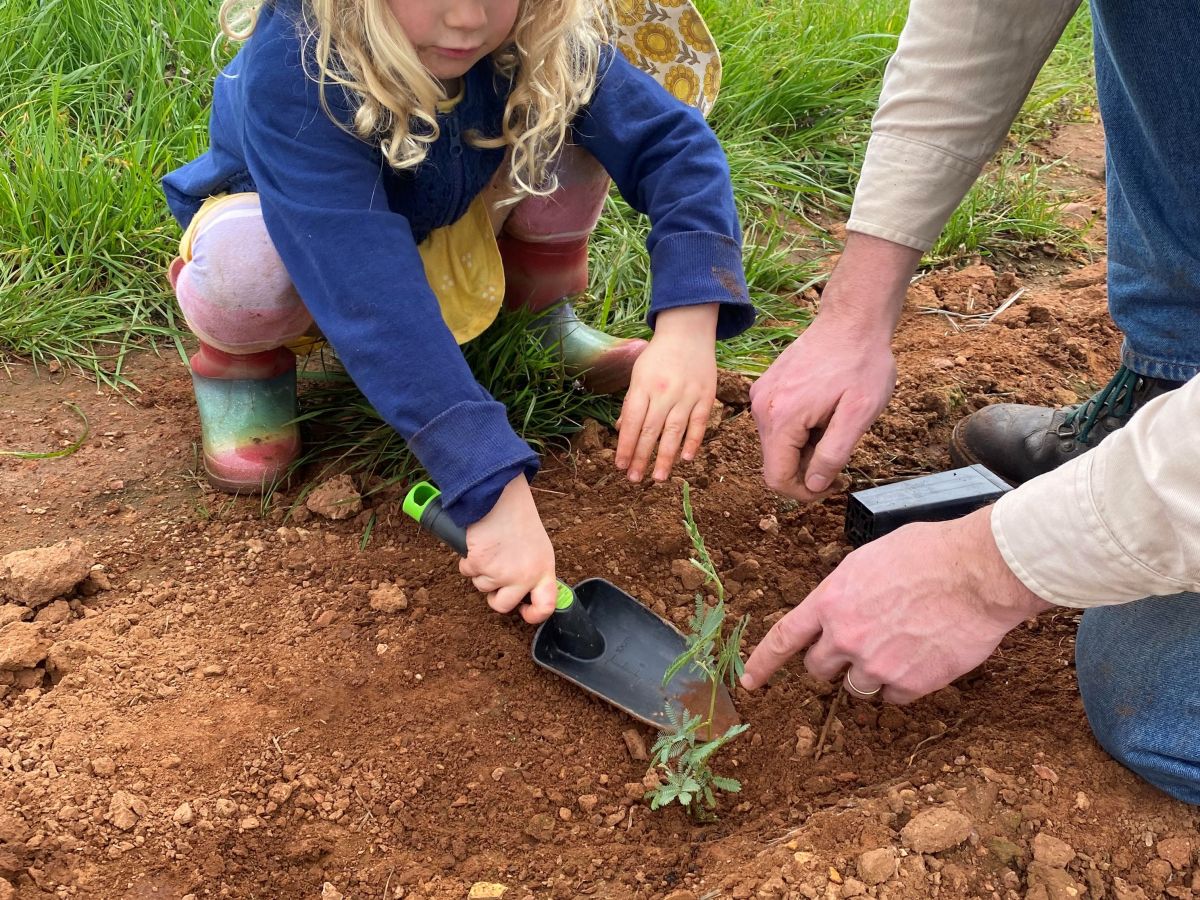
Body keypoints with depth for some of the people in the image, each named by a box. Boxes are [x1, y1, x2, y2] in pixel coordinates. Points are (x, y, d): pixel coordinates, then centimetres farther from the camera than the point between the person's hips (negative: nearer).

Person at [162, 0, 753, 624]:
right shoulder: (290, 69, -39)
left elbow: (670, 140, -29)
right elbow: (368, 293, -47)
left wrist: (688, 325, -47)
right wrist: (493, 489, -54)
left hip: (443, 227, 3)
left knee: (569, 110, -22)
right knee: (250, 266, -39)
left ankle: (540, 313, 2)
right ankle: (240, 360, -3)